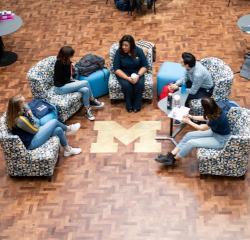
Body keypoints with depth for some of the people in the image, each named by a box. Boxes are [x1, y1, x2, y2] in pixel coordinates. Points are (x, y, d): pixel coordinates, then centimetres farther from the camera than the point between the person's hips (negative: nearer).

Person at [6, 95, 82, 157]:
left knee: (59, 130, 6)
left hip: (32, 135, 9)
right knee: (54, 122, -6)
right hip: (32, 143, -9)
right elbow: (35, 130, -18)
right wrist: (31, 116, -18)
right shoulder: (20, 120, -33)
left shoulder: (15, 114, -5)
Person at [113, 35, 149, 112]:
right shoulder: (119, 52, -13)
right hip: (123, 74, -1)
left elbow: (145, 66, -5)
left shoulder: (139, 51, -9)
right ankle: (129, 105, -10)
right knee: (126, 85, -31)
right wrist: (127, 78, -27)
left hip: (137, 73, 1)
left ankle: (137, 105, -10)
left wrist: (138, 76, -23)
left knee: (139, 84, -29)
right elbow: (116, 69, -15)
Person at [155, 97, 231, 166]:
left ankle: (173, 160, 2)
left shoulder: (217, 118, -34)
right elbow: (206, 118, 12)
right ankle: (170, 155, 1)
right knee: (189, 135, -1)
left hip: (220, 140, -9)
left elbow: (202, 128, -16)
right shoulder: (216, 110, -11)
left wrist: (188, 122, -4)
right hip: (214, 132, 9)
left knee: (191, 143, -17)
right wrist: (192, 117, 7)